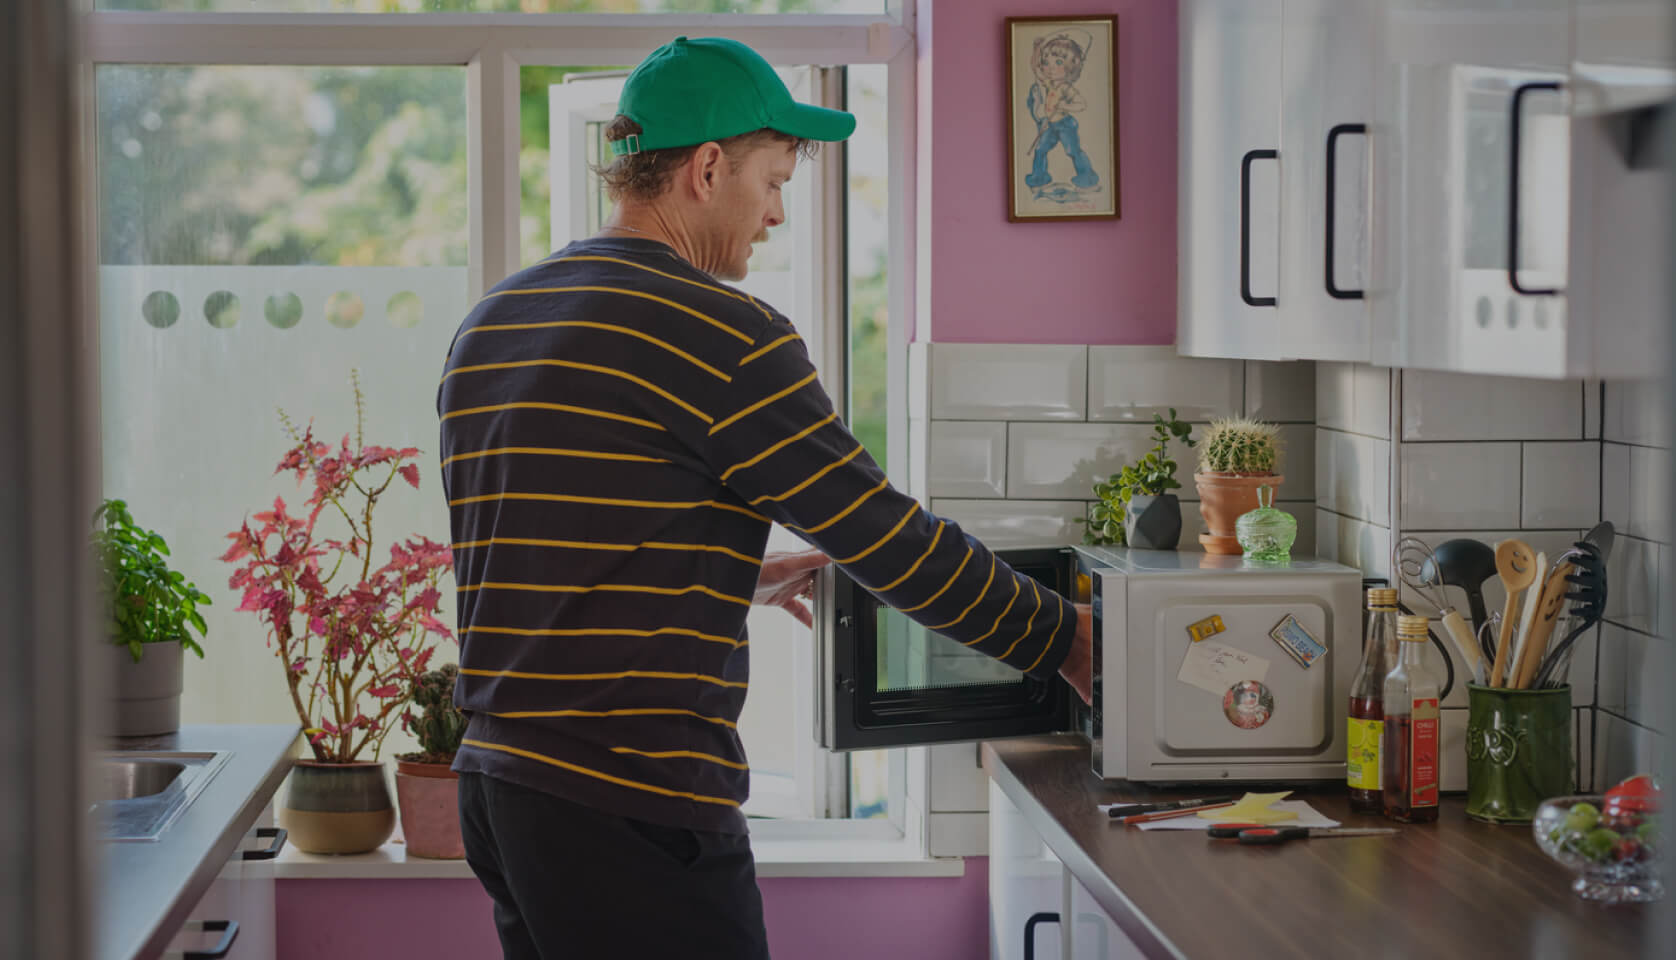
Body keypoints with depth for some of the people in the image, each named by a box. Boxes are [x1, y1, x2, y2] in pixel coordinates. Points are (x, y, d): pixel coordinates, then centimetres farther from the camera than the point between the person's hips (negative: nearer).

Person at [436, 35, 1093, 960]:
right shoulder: (723, 335, -11)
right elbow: (888, 538, -7)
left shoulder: (485, 328, 15)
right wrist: (1064, 640, 4)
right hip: (633, 808, -9)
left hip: (496, 781, 9)